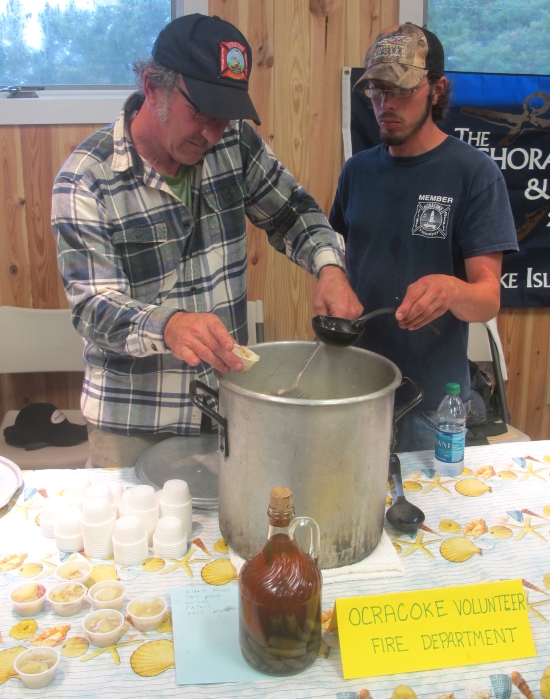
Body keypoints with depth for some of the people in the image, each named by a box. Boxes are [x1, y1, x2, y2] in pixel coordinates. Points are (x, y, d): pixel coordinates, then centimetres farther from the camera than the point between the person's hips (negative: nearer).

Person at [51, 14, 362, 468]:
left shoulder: (235, 142, -5)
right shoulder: (86, 179, -16)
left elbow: (292, 213, 7)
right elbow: (93, 307, -20)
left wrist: (330, 268, -15)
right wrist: (167, 326, -42)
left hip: (234, 401, 4)